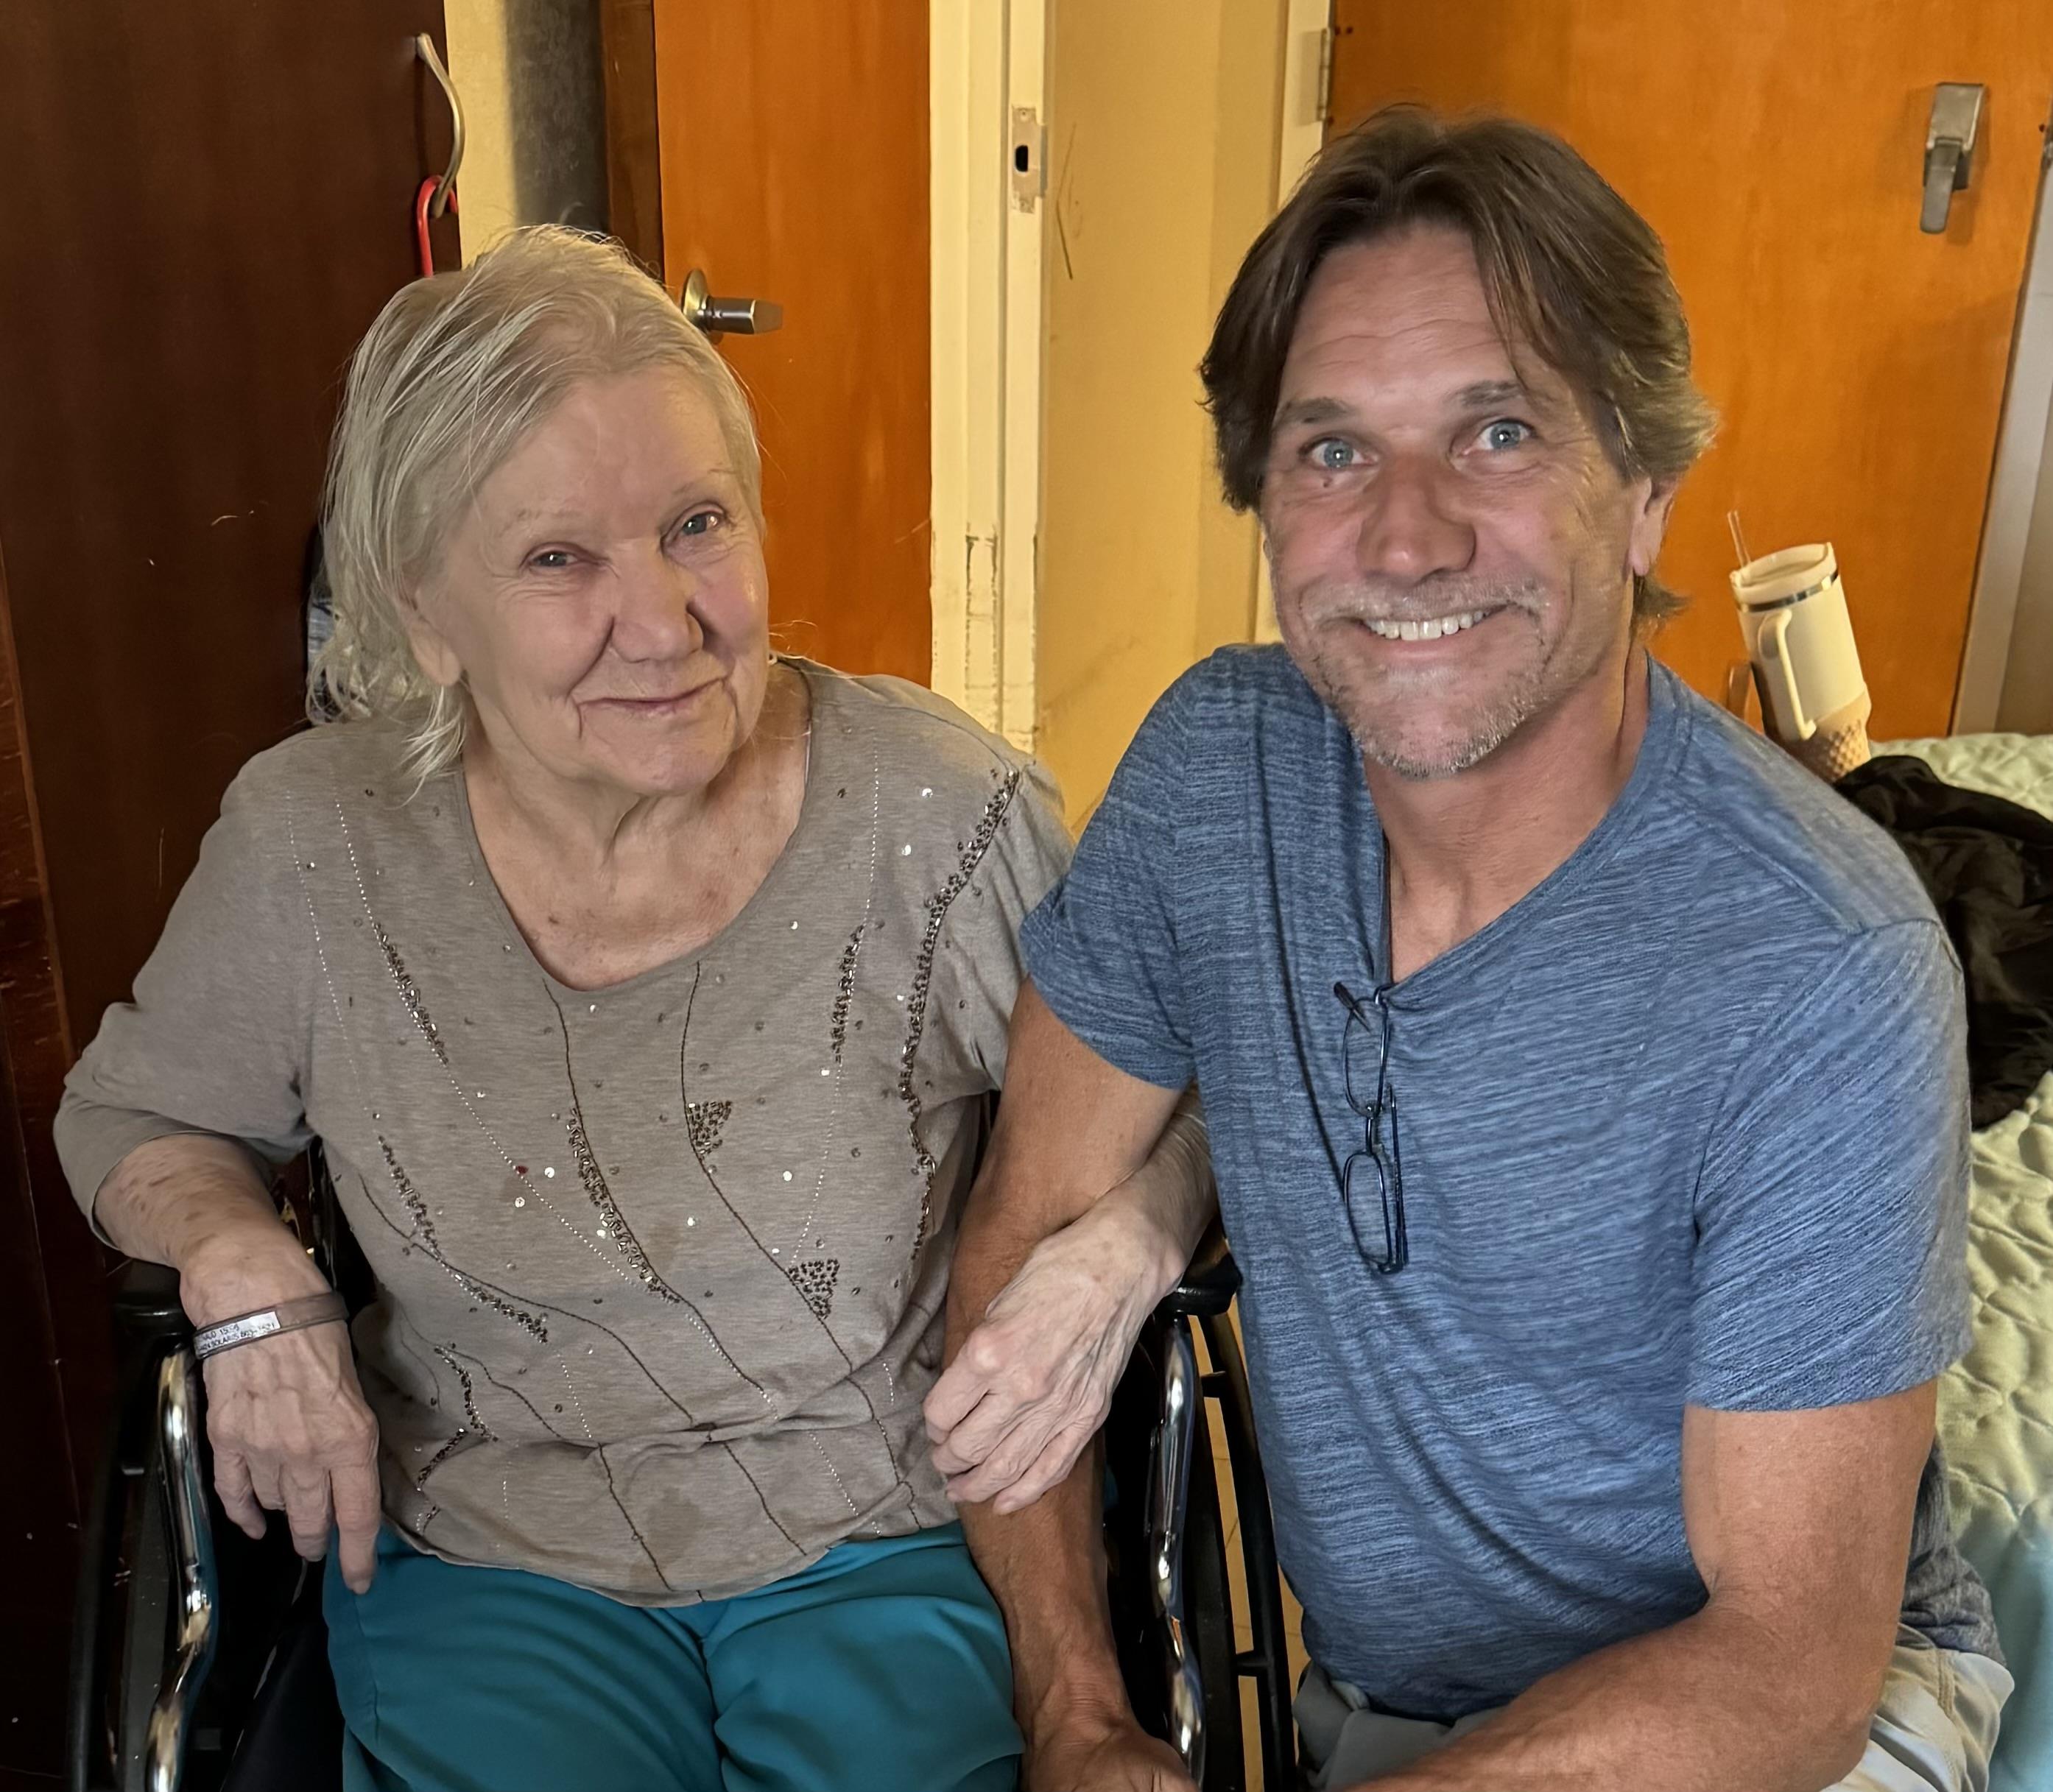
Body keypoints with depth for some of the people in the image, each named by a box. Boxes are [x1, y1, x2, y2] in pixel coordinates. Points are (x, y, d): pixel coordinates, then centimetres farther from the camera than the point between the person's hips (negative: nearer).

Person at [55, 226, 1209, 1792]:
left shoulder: (945, 814, -14)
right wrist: (240, 1264, -10)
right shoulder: (314, 845, -9)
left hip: (897, 1537, 0)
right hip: (481, 1554, 1)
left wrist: (1116, 1247, -20)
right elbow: (135, 1118, 10)